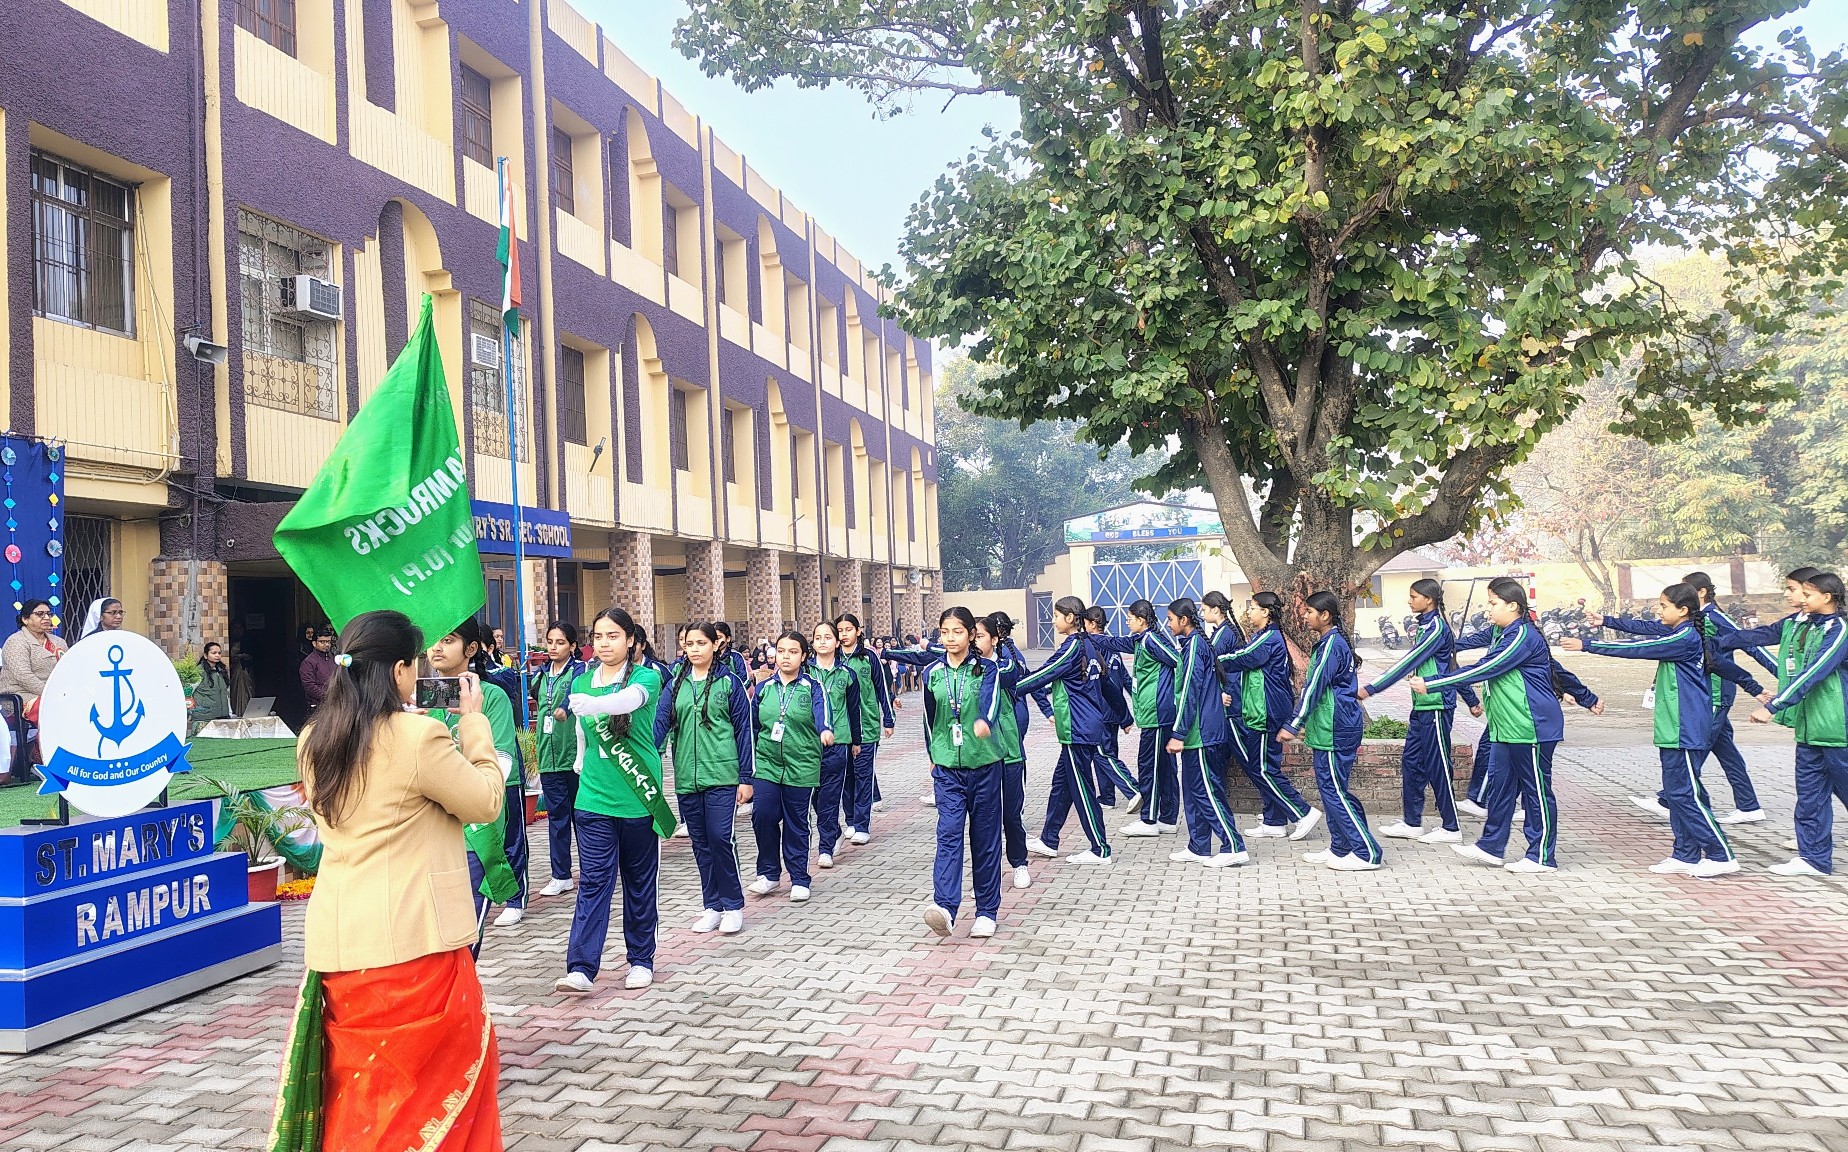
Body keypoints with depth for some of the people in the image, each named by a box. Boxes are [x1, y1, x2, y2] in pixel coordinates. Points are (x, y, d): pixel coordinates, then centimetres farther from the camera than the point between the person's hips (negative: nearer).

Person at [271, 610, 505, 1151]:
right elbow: (487, 801, -7)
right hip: (413, 943, -7)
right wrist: (472, 722, 2)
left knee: (358, 1084, 20)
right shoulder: (419, 736, -17)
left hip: (338, 943, 7)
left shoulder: (316, 742, 5)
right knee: (436, 1084, 9)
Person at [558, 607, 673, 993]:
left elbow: (630, 699, -31)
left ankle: (640, 960, 22)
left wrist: (594, 704, -50)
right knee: (593, 881, -4)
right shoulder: (581, 682, 6)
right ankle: (581, 969, -7)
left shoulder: (645, 677, -8)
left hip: (638, 798, -2)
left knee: (640, 881, 9)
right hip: (593, 799, 2)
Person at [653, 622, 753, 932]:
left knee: (721, 837, -9)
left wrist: (746, 778, -4)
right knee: (700, 842, 10)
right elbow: (660, 722, -2)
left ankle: (733, 906, 6)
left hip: (722, 775, -4)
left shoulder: (729, 682, 0)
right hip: (687, 776, 4)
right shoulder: (676, 684, 9)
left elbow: (744, 730, 0)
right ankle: (712, 906, 20)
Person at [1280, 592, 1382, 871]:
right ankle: (1340, 849, 21)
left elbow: (1314, 688, -21)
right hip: (1328, 729, 10)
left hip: (1335, 731, -10)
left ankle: (1368, 853, -3)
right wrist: (1308, 726, 25)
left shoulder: (1331, 645, -16)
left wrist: (1293, 726, -21)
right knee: (1331, 789, 14)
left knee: (1333, 790, -7)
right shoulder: (1329, 643, 15)